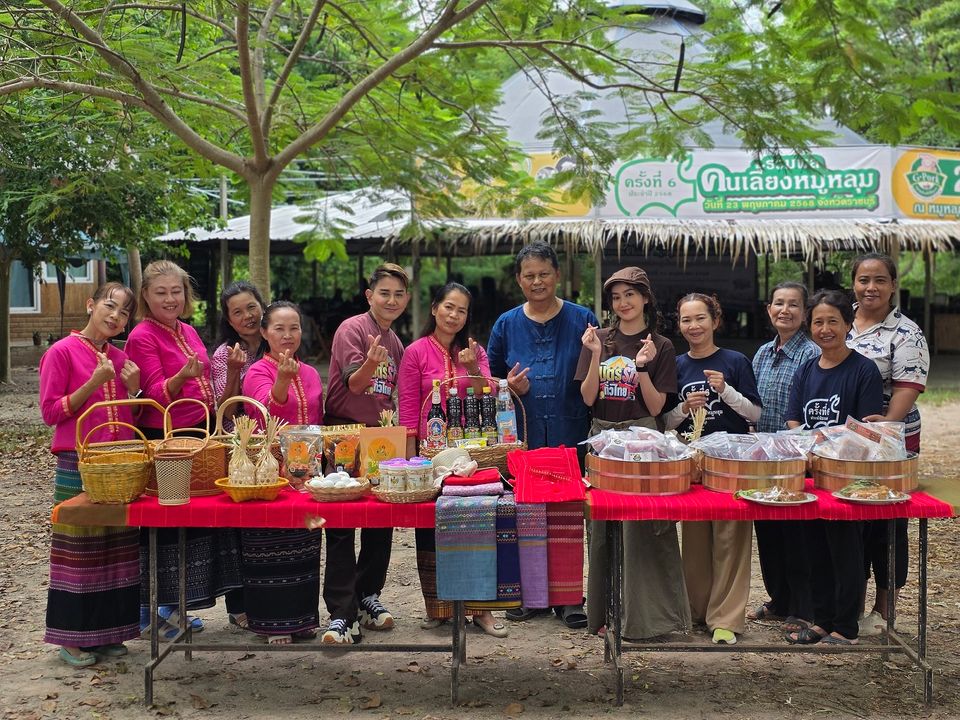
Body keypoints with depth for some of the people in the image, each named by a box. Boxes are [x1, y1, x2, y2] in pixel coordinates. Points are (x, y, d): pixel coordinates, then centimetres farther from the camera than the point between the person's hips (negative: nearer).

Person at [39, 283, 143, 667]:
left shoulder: (121, 358, 13)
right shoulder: (62, 351, -4)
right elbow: (50, 411, -7)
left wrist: (134, 388, -2)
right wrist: (94, 383, -17)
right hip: (78, 464, -6)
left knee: (115, 548, 8)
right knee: (79, 549, -1)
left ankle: (106, 631, 19)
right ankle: (72, 638, 10)